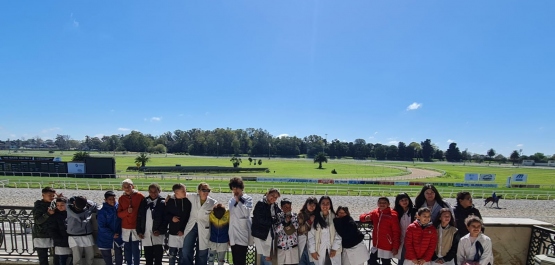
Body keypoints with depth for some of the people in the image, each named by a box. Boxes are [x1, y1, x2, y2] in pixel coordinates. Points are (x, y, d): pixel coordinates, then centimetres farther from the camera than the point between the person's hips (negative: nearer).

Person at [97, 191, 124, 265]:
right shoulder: (102, 211, -14)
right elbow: (102, 227, -15)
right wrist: (112, 234, -20)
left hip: (118, 237, 2)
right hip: (105, 238, -2)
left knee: (119, 255, 9)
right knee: (107, 257, 14)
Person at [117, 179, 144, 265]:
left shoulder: (139, 196, -4)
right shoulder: (121, 198, 4)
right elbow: (119, 214, 3)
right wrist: (127, 211, -17)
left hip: (136, 226, -3)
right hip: (125, 227, 3)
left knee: (135, 247, -2)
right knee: (127, 247, 11)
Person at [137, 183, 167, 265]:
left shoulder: (163, 203, -3)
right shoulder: (144, 202, 7)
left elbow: (166, 219, -6)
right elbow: (139, 218, 10)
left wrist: (160, 231, -15)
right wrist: (139, 231, 3)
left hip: (158, 234, -3)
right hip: (146, 235, 4)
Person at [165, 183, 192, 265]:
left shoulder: (188, 201, -7)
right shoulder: (170, 201, -3)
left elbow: (189, 217, -5)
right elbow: (165, 214, 7)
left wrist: (183, 230, -9)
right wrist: (171, 218, -12)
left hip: (183, 232, -1)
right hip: (172, 231, 1)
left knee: (182, 255, 7)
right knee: (172, 254, 10)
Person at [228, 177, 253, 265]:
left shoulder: (248, 198, -3)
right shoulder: (231, 200, 13)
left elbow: (247, 213, -19)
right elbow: (230, 217, 15)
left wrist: (238, 200, -12)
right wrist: (229, 235, 14)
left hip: (242, 235, -5)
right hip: (233, 235, 5)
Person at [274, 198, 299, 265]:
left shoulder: (294, 215, 5)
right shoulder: (278, 216, 1)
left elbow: (296, 226, -8)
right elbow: (276, 230, -11)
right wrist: (285, 221, -19)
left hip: (293, 245, 1)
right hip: (281, 245, -1)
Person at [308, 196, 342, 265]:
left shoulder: (335, 217, 0)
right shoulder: (315, 218, 2)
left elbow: (339, 234, -4)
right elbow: (311, 236, 0)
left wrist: (335, 248, -10)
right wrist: (312, 250, -4)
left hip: (333, 250, 0)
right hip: (319, 251, 0)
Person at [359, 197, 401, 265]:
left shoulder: (392, 215, -14)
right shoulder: (375, 212, 2)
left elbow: (396, 232, -13)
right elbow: (362, 217, 12)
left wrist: (395, 247, -13)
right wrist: (366, 217, -13)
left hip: (387, 246, -6)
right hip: (376, 245, 6)